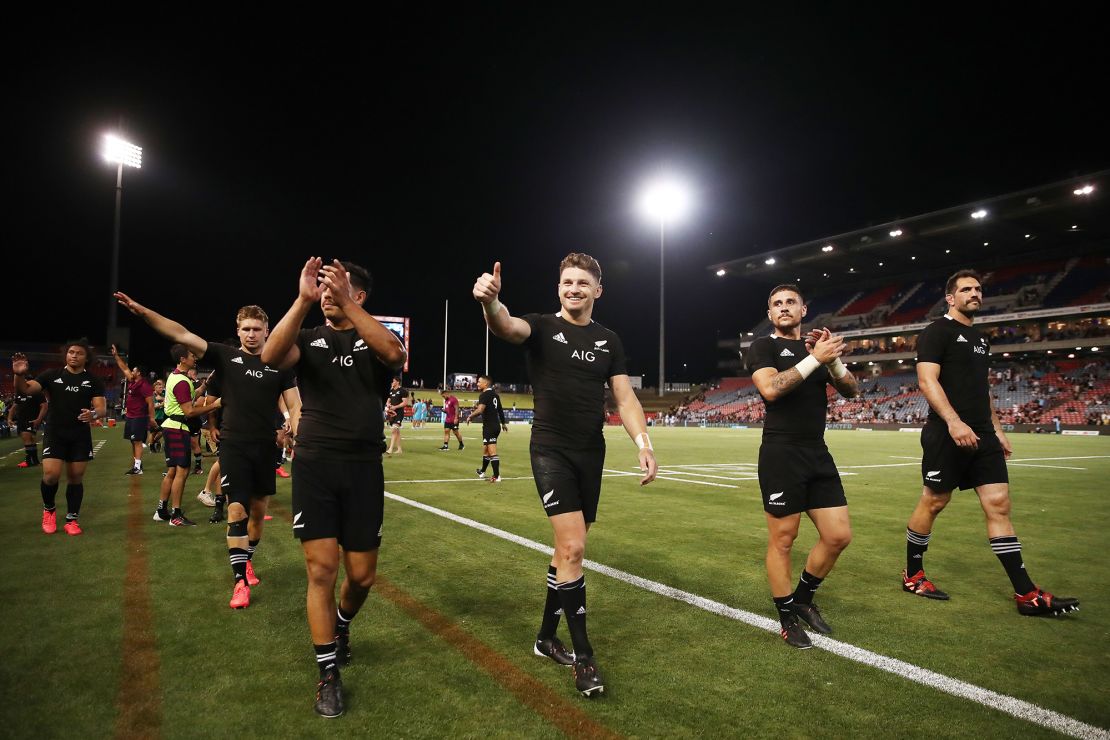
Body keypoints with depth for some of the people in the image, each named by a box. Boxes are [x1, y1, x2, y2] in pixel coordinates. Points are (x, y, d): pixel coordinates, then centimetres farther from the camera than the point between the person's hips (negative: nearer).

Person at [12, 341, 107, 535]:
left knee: (76, 478, 6)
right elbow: (25, 390, -5)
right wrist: (19, 375, -26)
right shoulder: (52, 375, 3)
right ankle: (49, 509, 18)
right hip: (54, 434, -1)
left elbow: (102, 408, -4)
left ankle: (71, 519, 19)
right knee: (51, 475, -12)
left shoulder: (93, 381, 2)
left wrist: (94, 414, -28)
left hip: (81, 436, 1)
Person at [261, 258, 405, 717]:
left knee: (361, 575, 8)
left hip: (364, 468, 0)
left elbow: (395, 354, -22)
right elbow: (271, 357, -16)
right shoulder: (309, 339, 7)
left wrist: (347, 304, -27)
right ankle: (328, 674, 14)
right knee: (320, 570, -2)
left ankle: (341, 626, 41)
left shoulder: (374, 338, 4)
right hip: (315, 466, 0)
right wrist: (302, 300, -25)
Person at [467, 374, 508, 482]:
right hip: (496, 425, 9)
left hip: (489, 427, -9)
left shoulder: (484, 395, -14)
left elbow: (480, 410, -28)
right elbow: (500, 409, 22)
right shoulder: (495, 394, 12)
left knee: (492, 452, -7)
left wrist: (470, 416, -12)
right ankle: (482, 472, 36)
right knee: (485, 449, 22)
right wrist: (503, 423, 33)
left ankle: (497, 476, -7)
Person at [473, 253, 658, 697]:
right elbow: (507, 327, -26)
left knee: (569, 549, 13)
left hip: (591, 454, 5)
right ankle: (583, 656, 1)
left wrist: (644, 444, -10)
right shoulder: (542, 327, -3)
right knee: (573, 548, -14)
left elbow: (625, 398, 5)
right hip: (551, 450, -5)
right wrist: (490, 301, -49)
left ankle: (546, 637, 31)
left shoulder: (609, 341, 9)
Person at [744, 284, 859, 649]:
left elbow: (852, 390, 8)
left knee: (839, 536, 7)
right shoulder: (763, 347, -1)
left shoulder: (819, 345, 18)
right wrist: (815, 359, -19)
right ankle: (787, 618, 17)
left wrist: (833, 358, -9)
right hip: (781, 454, -6)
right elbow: (770, 389, -19)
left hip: (818, 453, 6)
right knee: (782, 539, 0)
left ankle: (803, 598, 29)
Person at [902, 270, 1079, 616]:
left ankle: (1026, 594, 5)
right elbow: (927, 380, -16)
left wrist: (996, 429, 20)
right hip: (947, 434, -8)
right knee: (933, 502, 0)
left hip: (982, 435, 8)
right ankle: (912, 575, 16)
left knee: (999, 504, 3)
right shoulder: (937, 331, -5)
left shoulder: (980, 339, 20)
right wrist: (953, 421, -27)